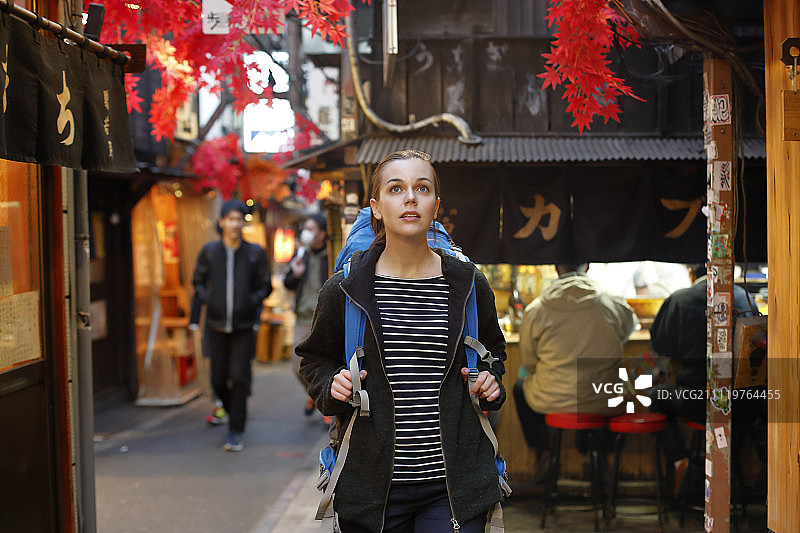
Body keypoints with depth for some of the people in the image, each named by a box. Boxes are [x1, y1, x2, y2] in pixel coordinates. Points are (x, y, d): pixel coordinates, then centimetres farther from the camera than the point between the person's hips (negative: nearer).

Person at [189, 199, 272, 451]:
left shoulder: (255, 253, -3)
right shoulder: (210, 251, 0)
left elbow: (265, 286, 7)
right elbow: (199, 281, 14)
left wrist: (252, 301, -10)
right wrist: (207, 299, -2)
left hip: (244, 327, -2)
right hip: (217, 326, 2)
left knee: (239, 379, -8)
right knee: (219, 380, 6)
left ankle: (235, 432, 1)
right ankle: (235, 412, 35)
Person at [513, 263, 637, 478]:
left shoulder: (534, 311, -12)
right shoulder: (614, 304, -11)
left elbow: (529, 363, 1)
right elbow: (629, 326, 14)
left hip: (551, 403, -1)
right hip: (603, 405, 1)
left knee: (520, 387, 33)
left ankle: (543, 451, 20)